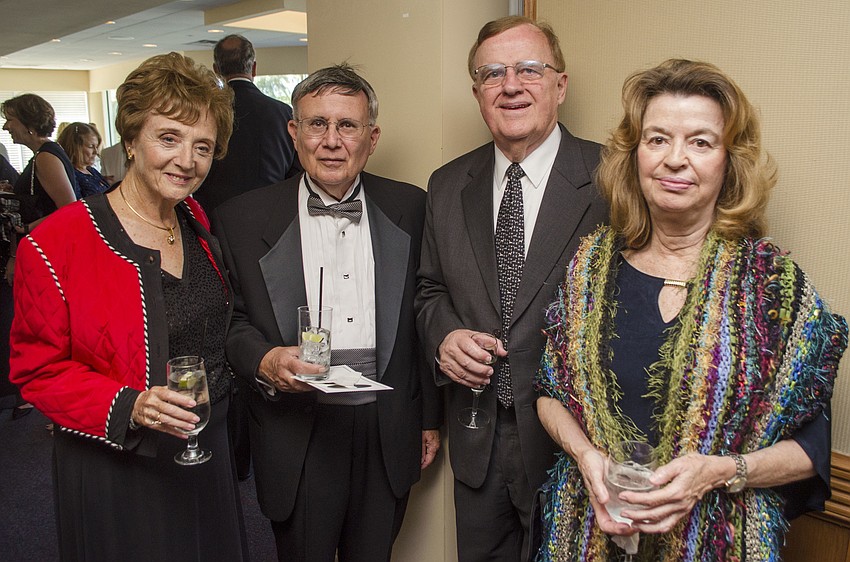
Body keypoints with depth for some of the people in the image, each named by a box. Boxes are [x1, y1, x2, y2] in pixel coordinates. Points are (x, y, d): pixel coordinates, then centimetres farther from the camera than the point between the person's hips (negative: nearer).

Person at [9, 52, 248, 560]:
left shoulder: (197, 223, 2)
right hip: (117, 476, -6)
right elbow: (36, 369, -14)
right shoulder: (58, 244, -18)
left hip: (207, 458, 6)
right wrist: (128, 408, -26)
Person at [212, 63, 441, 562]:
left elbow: (423, 317, 6)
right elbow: (232, 320, 1)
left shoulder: (409, 208, 2)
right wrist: (264, 361, -20)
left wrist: (431, 417, 9)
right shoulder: (243, 219, -3)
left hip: (389, 432, 2)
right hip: (296, 436, -1)